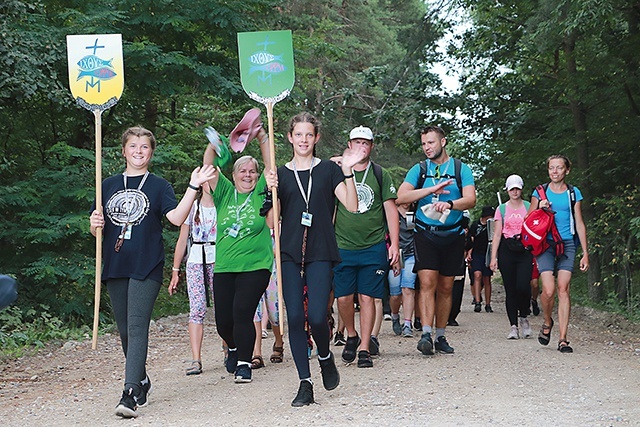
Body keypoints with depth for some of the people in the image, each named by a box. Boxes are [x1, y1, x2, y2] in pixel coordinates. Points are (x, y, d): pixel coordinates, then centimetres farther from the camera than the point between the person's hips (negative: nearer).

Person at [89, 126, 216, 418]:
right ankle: (142, 382, 29)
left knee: (137, 327, -15)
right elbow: (98, 229, 15)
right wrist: (95, 225, -8)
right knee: (124, 329, 10)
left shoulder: (159, 186, 5)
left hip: (147, 268, -4)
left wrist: (193, 187, -20)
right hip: (115, 267, 4)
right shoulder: (108, 185, 14)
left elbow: (177, 218, -11)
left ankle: (131, 394, -20)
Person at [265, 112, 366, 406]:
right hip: (289, 253, 2)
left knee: (317, 316, -12)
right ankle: (305, 384, 6)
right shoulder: (280, 174, 11)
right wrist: (272, 193, -8)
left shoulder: (328, 170, 7)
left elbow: (352, 206, -1)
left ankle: (325, 357, 21)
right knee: (295, 318, -3)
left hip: (320, 252, -2)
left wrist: (348, 172, -11)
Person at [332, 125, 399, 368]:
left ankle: (364, 348, 6)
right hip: (342, 247, 1)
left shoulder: (380, 175, 7)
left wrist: (394, 244, 1)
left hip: (374, 246, 0)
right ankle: (351, 336, 23)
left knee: (367, 297, -2)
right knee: (343, 297, -2)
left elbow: (391, 210, 8)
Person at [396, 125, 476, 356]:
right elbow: (401, 196, -8)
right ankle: (426, 334, -19)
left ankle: (440, 336, 14)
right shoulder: (419, 169, 6)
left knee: (446, 287, 6)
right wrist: (433, 189, -16)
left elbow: (470, 199, -8)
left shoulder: (461, 168, 5)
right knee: (427, 282, -14)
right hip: (426, 233, -1)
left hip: (453, 235, 1)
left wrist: (449, 203, -28)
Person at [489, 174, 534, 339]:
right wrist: (493, 257, 0)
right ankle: (513, 326, 5)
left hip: (525, 250, -1)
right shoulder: (501, 209, 12)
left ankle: (523, 318, 8)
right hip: (507, 251, 1)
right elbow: (497, 234, 8)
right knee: (510, 289, -1)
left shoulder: (529, 207, 10)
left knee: (523, 286, -16)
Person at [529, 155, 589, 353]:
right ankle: (547, 322, 16)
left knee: (563, 289, -9)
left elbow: (579, 224, 11)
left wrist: (585, 253, 7)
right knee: (549, 290, -15)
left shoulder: (574, 193, 10)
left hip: (567, 244, 1)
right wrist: (539, 208, -8)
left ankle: (563, 339, -6)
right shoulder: (540, 192, 8)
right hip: (545, 244, -1)